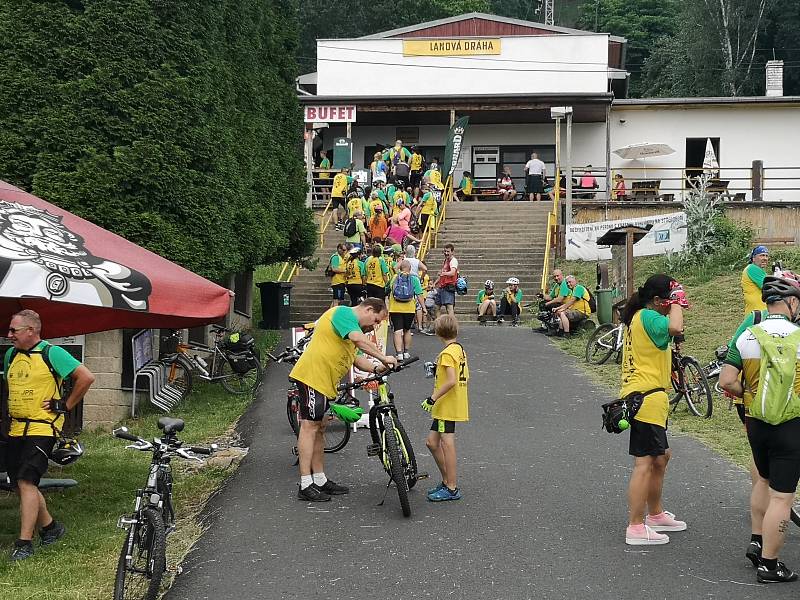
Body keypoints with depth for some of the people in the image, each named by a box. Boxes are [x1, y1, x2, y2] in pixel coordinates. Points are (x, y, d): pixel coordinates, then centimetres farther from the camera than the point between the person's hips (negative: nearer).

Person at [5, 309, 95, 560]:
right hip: (16, 430, 8)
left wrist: (65, 405, -10)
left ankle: (24, 543, -11)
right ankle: (50, 527, 28)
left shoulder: (52, 353, -10)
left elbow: (86, 377, -13)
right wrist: (12, 409, 17)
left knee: (26, 482, -15)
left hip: (42, 429, -8)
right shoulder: (10, 354, 11)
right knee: (19, 484, 10)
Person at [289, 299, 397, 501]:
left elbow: (355, 358, 18)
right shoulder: (344, 313, -10)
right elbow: (360, 340, -26)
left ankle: (320, 480, 23)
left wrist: (376, 369, 3)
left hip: (323, 381, 11)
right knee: (310, 426, -10)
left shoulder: (350, 322, 23)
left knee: (319, 428, 15)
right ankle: (306, 485, -10)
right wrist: (383, 357, -19)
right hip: (312, 375, -11)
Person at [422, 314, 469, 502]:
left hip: (447, 407, -10)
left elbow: (451, 381, -25)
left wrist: (433, 398, -21)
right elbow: (465, 378, 16)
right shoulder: (460, 349, 11)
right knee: (432, 442, 14)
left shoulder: (447, 353, -17)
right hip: (456, 405, 10)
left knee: (447, 444, -5)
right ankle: (447, 481, 21)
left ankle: (452, 489, -1)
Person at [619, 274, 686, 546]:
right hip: (647, 398, -11)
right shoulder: (648, 317, -15)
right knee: (645, 463, -9)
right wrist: (676, 304, -17)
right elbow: (675, 327, -33)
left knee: (661, 457, 22)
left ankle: (656, 515, 34)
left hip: (642, 397, 11)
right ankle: (636, 528, -7)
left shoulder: (639, 317, 16)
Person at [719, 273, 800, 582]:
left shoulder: (747, 337, -5)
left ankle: (756, 541, 33)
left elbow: (726, 382, -9)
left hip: (757, 424, 4)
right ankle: (768, 564, 7)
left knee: (764, 480, 27)